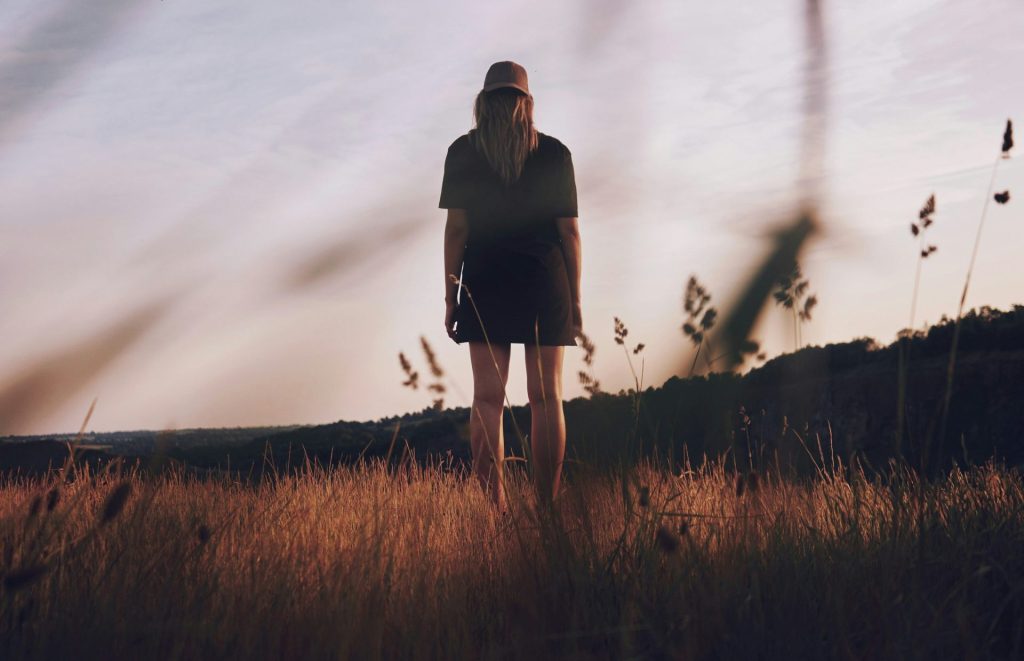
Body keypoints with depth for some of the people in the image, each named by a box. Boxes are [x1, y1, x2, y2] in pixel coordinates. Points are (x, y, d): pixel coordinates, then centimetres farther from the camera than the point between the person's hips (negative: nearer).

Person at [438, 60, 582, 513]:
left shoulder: (463, 151, 3)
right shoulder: (554, 152, 4)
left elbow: (456, 227, -1)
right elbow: (569, 229, 3)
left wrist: (450, 295, 4)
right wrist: (575, 297, 9)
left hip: (484, 280, 0)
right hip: (545, 279, 1)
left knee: (488, 397, 1)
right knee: (546, 396, 4)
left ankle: (493, 507, -1)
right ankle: (547, 506, 5)